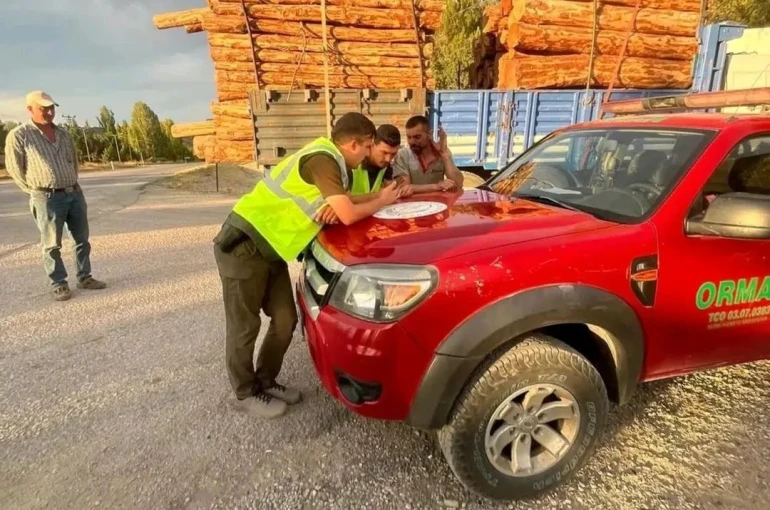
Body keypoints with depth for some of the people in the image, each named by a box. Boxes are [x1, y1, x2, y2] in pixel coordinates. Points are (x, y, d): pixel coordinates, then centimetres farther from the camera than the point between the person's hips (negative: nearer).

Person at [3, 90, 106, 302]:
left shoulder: (63, 133, 11)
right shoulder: (18, 135, -5)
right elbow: (14, 168, -1)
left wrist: (72, 185, 16)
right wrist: (37, 191, 2)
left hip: (75, 193, 6)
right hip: (47, 198, -5)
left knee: (82, 239, 9)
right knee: (52, 245, 1)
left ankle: (84, 278, 21)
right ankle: (59, 285, 11)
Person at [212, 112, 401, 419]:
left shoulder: (332, 161, 10)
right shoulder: (322, 159, -20)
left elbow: (341, 205, 14)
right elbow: (349, 215, -23)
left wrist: (334, 205, -9)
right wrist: (383, 201, -6)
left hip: (268, 248, 9)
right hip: (243, 245, -9)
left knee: (285, 320, 11)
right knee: (245, 326, 5)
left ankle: (265, 381, 29)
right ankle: (246, 394, 22)